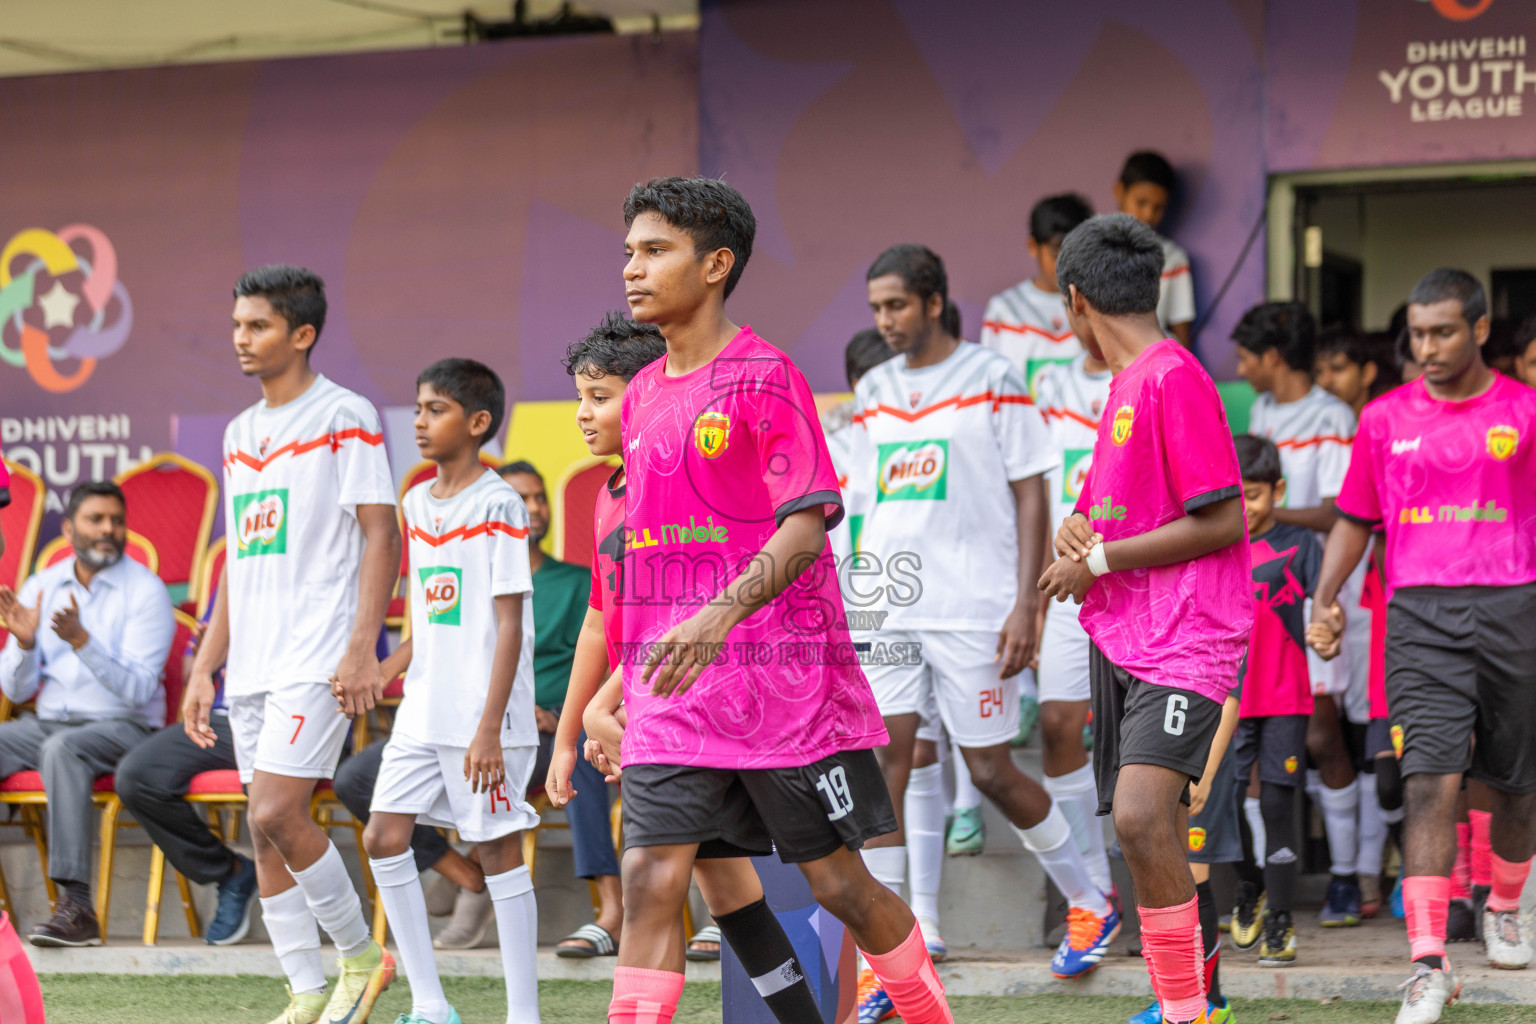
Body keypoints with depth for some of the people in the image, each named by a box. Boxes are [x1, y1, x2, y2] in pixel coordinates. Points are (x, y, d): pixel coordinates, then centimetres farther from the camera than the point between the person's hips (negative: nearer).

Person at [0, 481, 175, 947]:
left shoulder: (146, 591, -5)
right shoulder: (40, 587, 10)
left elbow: (138, 690, -15)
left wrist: (81, 641, -27)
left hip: (123, 726, -5)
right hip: (47, 721, 5)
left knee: (62, 749, -37)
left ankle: (75, 905, -42)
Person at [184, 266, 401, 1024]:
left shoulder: (345, 417, -4)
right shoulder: (240, 434, 18)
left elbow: (380, 536, -9)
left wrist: (362, 648, -18)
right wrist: (205, 668, 17)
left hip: (317, 658, -8)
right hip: (252, 664, 8)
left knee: (277, 815, -16)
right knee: (267, 833, 5)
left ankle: (361, 956, 1)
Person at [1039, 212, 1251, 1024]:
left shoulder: (1172, 378, -12)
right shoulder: (1125, 382, 17)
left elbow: (1222, 522, -17)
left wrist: (1099, 560, -12)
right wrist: (1075, 527, 4)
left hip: (1182, 644, -10)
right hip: (1119, 639, 10)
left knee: (1141, 818, -23)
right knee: (1146, 830, 11)